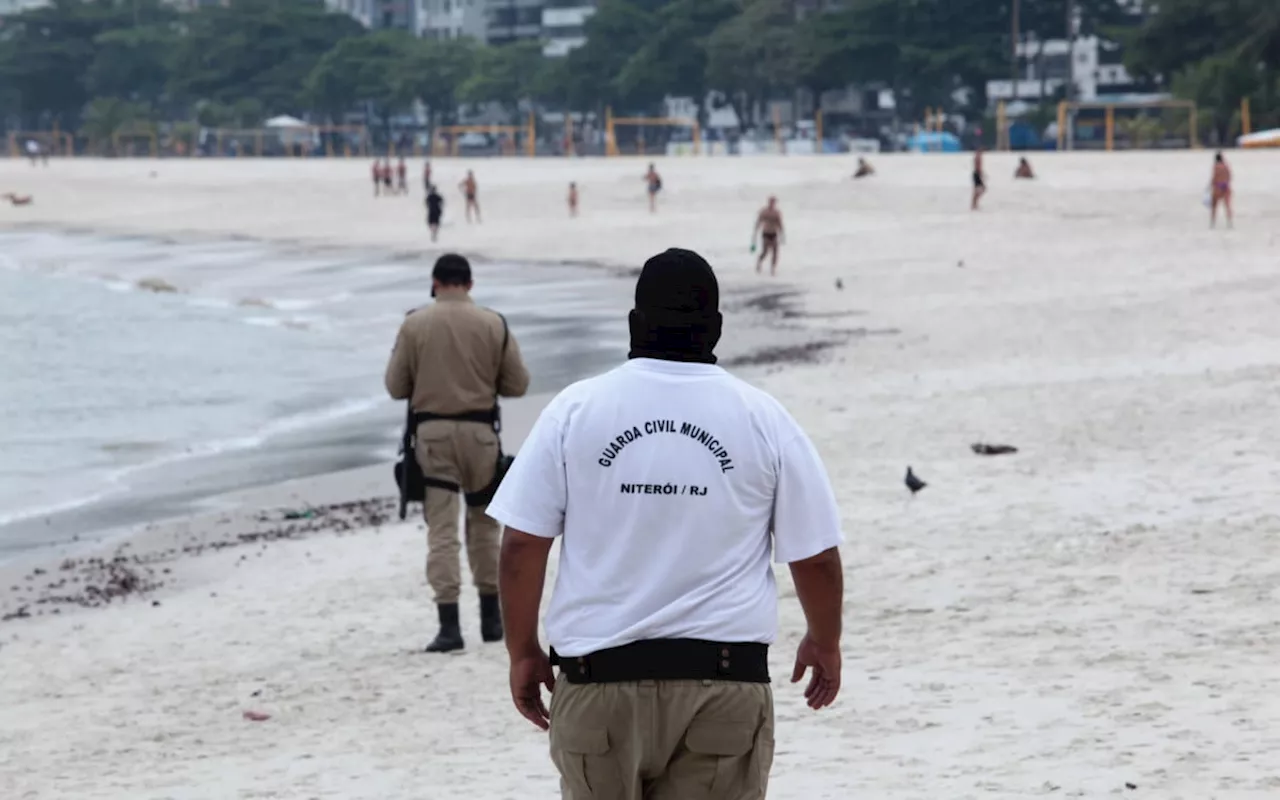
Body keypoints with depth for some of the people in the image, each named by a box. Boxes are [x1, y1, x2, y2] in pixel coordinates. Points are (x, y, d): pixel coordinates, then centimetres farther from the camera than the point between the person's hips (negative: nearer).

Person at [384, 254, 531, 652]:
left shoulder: (414, 324, -4)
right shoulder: (494, 324, -2)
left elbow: (395, 387, 0)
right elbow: (517, 384, 2)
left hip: (432, 433, -1)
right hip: (480, 432, 1)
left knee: (441, 530, -1)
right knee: (484, 523, 17)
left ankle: (449, 625, -9)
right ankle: (491, 617, 23)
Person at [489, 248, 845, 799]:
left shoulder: (575, 409, 0)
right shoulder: (764, 419, 1)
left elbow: (520, 547, -1)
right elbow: (817, 558, 5)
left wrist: (523, 652, 11)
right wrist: (824, 644, 22)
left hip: (598, 677, 0)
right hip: (725, 680, 0)